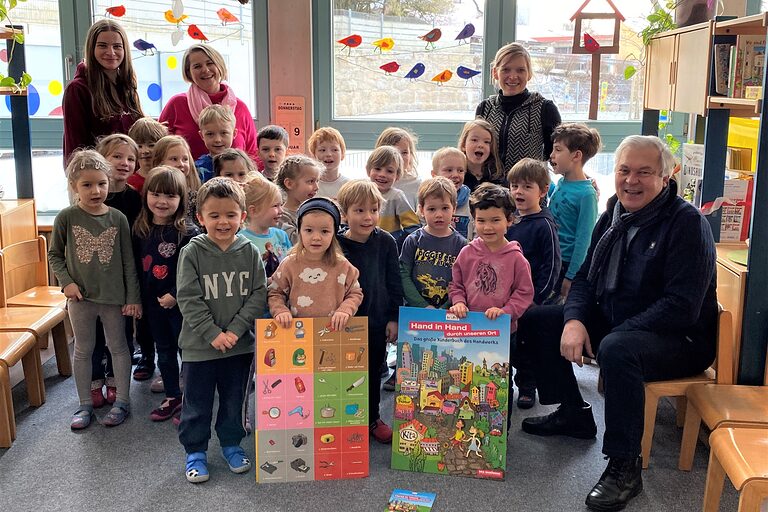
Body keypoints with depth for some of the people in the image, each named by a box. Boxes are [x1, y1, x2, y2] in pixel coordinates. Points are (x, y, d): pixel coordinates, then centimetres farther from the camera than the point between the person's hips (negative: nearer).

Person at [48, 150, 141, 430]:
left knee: (118, 346, 11)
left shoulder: (117, 218, -7)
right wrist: (66, 282, -10)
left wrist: (133, 297, -3)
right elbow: (54, 254, 3)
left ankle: (122, 400, 24)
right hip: (81, 295, 0)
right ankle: (85, 405, 24)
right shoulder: (67, 217, -8)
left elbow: (128, 261, -3)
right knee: (83, 350, 12)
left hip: (114, 295, 0)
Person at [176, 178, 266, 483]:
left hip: (240, 343, 2)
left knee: (234, 399, 17)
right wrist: (213, 333, -17)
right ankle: (195, 451, 28)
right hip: (199, 343, -2)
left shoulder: (250, 252, -3)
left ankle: (231, 444, 37)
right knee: (197, 401, 10)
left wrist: (235, 330, -14)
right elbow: (188, 299, -12)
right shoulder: (192, 253, -10)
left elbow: (258, 294, -5)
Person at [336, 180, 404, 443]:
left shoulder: (386, 242, -5)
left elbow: (394, 283, 1)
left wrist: (394, 318, 0)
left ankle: (373, 418, 34)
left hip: (378, 321, 3)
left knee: (374, 370, 17)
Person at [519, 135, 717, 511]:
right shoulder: (614, 215, 6)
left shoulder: (687, 223, -17)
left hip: (680, 339, -8)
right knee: (536, 320, 3)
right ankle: (573, 414, 16)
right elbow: (585, 277, 10)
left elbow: (682, 307, -24)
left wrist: (613, 336, -28)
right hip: (611, 323, 8)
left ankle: (624, 466, -24)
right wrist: (575, 320, -11)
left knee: (616, 350, -39)